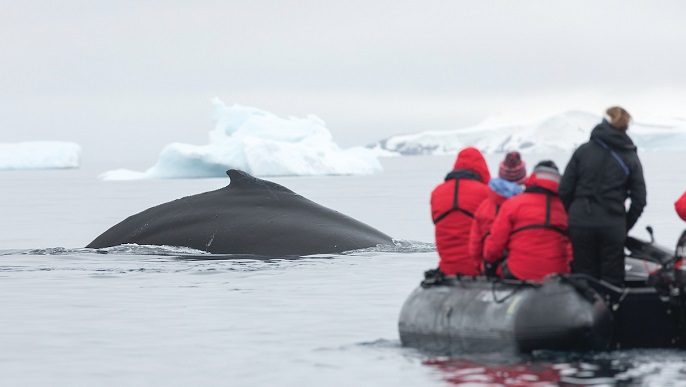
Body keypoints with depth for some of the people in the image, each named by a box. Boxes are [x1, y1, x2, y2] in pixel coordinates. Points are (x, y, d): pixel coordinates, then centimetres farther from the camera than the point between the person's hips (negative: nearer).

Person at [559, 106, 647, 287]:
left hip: (581, 223, 1)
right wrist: (626, 227, 13)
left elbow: (565, 190, 0)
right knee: (612, 280, 5)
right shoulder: (631, 158, 4)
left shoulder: (583, 150, 3)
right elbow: (639, 200, 3)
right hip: (613, 224, -1)